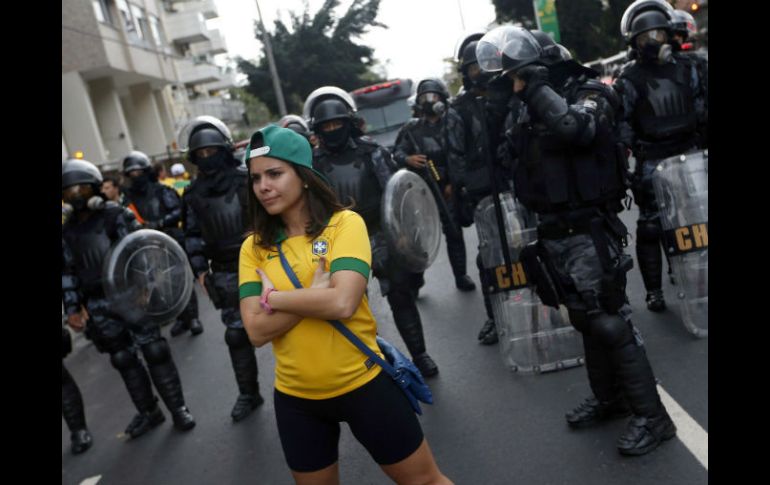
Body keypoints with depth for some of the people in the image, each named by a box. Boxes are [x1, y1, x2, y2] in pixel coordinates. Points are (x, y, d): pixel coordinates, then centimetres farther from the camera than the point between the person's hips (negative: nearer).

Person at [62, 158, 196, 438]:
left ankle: (178, 409, 12)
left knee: (155, 352, -1)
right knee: (123, 360, 11)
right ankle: (148, 412, 25)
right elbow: (68, 273, 11)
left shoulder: (116, 215, -4)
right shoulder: (67, 232, 10)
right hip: (99, 308, 5)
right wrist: (72, 309, 5)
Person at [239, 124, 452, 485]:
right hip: (295, 398, 4)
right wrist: (317, 291, -20)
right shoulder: (254, 247, -1)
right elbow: (257, 331, -11)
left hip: (363, 384, -3)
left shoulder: (345, 223, -11)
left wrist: (272, 297, -15)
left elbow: (343, 303, -26)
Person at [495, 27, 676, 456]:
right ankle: (609, 399, 34)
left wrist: (538, 86, -25)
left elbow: (572, 127, -32)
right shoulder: (528, 118, 11)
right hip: (553, 236, 7)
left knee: (612, 323, -3)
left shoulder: (590, 97, -9)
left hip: (588, 234, -7)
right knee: (587, 321, 18)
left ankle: (652, 415, 11)